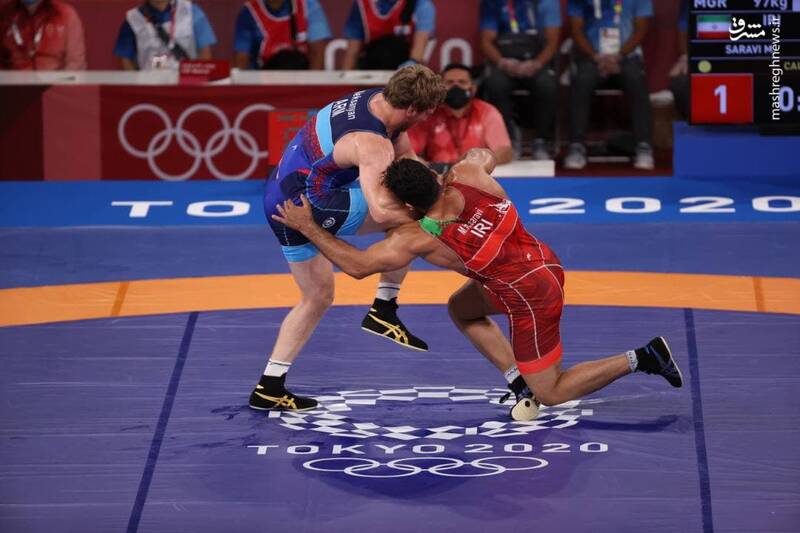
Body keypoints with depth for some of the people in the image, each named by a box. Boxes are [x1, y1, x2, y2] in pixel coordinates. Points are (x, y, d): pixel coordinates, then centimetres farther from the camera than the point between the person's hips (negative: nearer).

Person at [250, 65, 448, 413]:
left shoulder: (377, 98, -1)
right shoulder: (373, 145, -27)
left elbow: (405, 157, 11)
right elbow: (380, 212, -40)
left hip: (279, 195, 9)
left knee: (318, 297, 20)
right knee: (409, 217, -11)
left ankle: (269, 387, 20)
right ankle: (383, 311, -1)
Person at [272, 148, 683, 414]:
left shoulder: (419, 238, -22)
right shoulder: (470, 175, -11)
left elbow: (356, 265, -13)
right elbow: (484, 155, 16)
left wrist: (307, 227, -8)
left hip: (532, 298, -8)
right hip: (544, 263, 8)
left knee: (550, 394, 11)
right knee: (460, 309, 25)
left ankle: (639, 359, 4)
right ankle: (519, 379, 22)